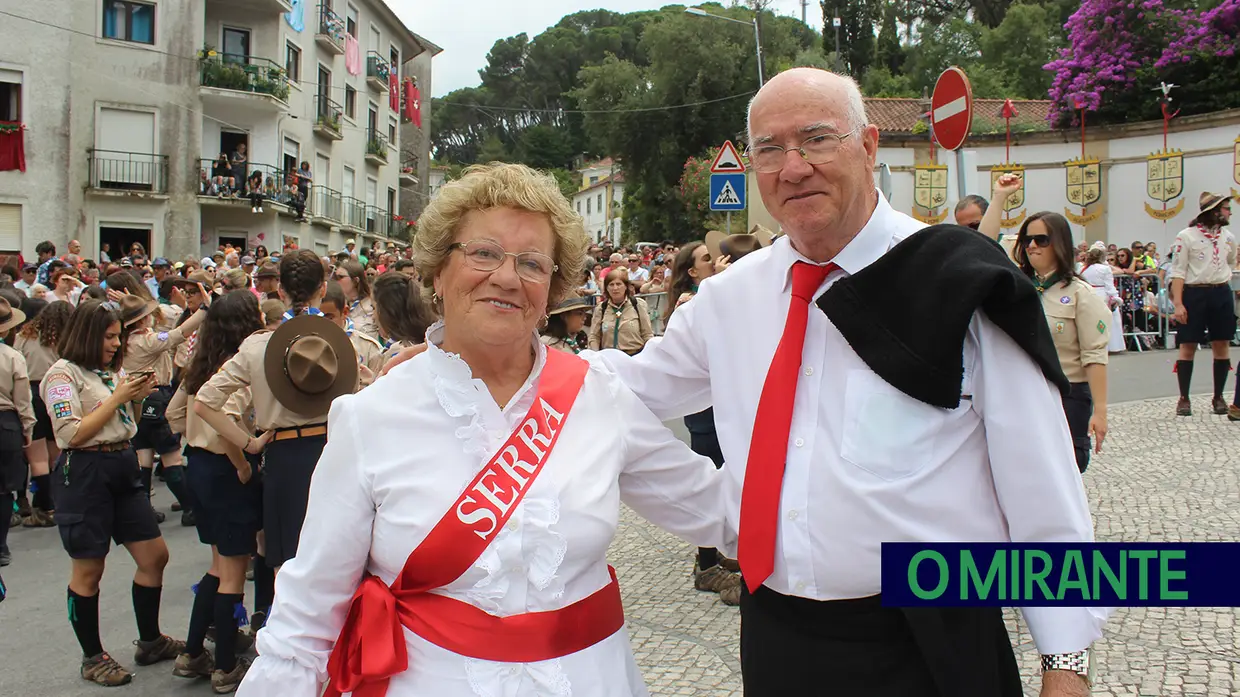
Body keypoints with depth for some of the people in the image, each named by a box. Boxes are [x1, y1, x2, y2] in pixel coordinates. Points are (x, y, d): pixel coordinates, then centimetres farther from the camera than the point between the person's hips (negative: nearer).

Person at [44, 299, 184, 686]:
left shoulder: (109, 372, 14)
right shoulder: (63, 374, -8)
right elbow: (73, 434, -17)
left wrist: (136, 398, 2)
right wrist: (117, 397, -15)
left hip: (123, 467, 8)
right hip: (84, 473, -8)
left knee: (155, 554, 8)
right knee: (88, 570, 4)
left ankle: (150, 642, 24)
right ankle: (92, 657, 18)